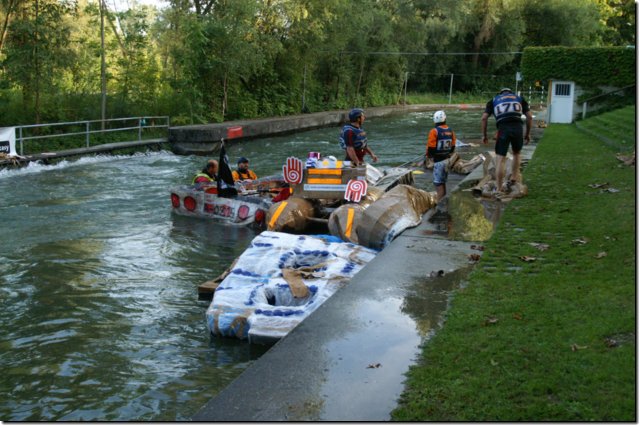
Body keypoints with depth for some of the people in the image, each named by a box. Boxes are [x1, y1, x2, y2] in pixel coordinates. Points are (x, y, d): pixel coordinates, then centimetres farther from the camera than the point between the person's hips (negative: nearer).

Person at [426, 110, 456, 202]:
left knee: (438, 183, -2)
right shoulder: (450, 131, 3)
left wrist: (428, 156, 5)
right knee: (443, 182, 18)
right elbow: (453, 147, 10)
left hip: (438, 161, -6)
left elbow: (430, 147, -15)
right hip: (447, 159, 6)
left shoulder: (434, 131, -16)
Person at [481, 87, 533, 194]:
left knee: (500, 159, 3)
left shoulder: (494, 100, 25)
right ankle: (513, 180, 28)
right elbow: (529, 117, 17)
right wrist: (528, 133, 24)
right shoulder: (520, 99, 28)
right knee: (516, 154, 25)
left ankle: (499, 188, 5)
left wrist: (484, 135, 19)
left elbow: (484, 118, 13)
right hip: (518, 128, 1)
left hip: (503, 129, -1)